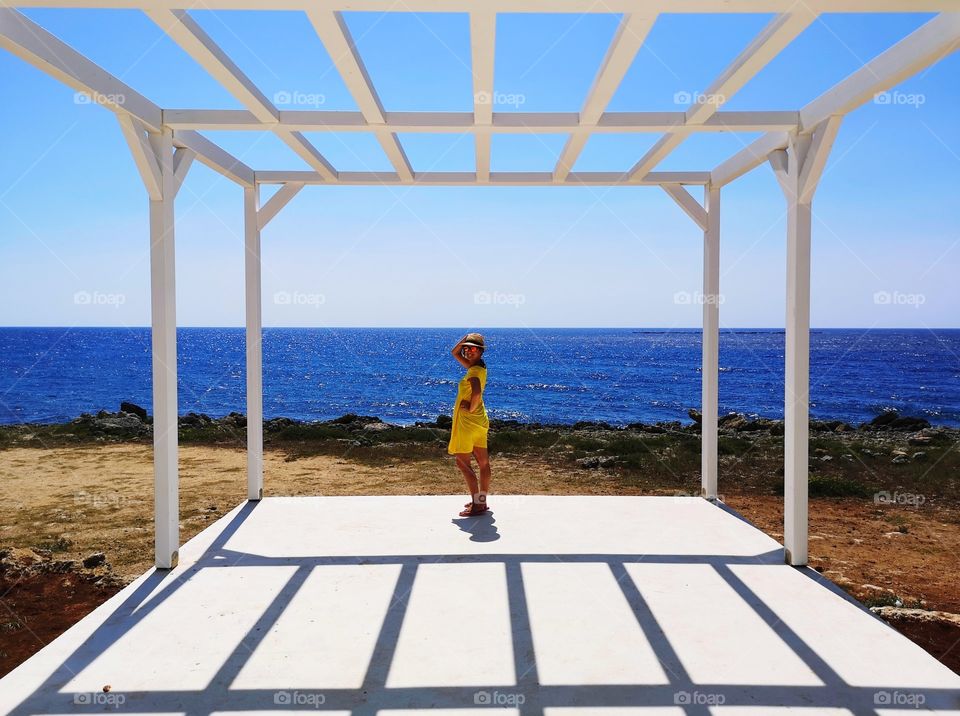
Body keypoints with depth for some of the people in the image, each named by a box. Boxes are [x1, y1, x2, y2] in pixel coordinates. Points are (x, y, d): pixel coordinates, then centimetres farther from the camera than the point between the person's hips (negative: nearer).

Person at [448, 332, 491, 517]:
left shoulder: (474, 371, -19)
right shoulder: (477, 367, 9)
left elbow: (476, 392, -40)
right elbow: (455, 353, 20)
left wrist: (471, 408, -23)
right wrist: (465, 339, 5)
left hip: (467, 421, -9)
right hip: (479, 421, 9)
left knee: (462, 462, -3)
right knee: (483, 462, 12)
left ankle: (477, 504, -4)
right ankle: (481, 500, 22)